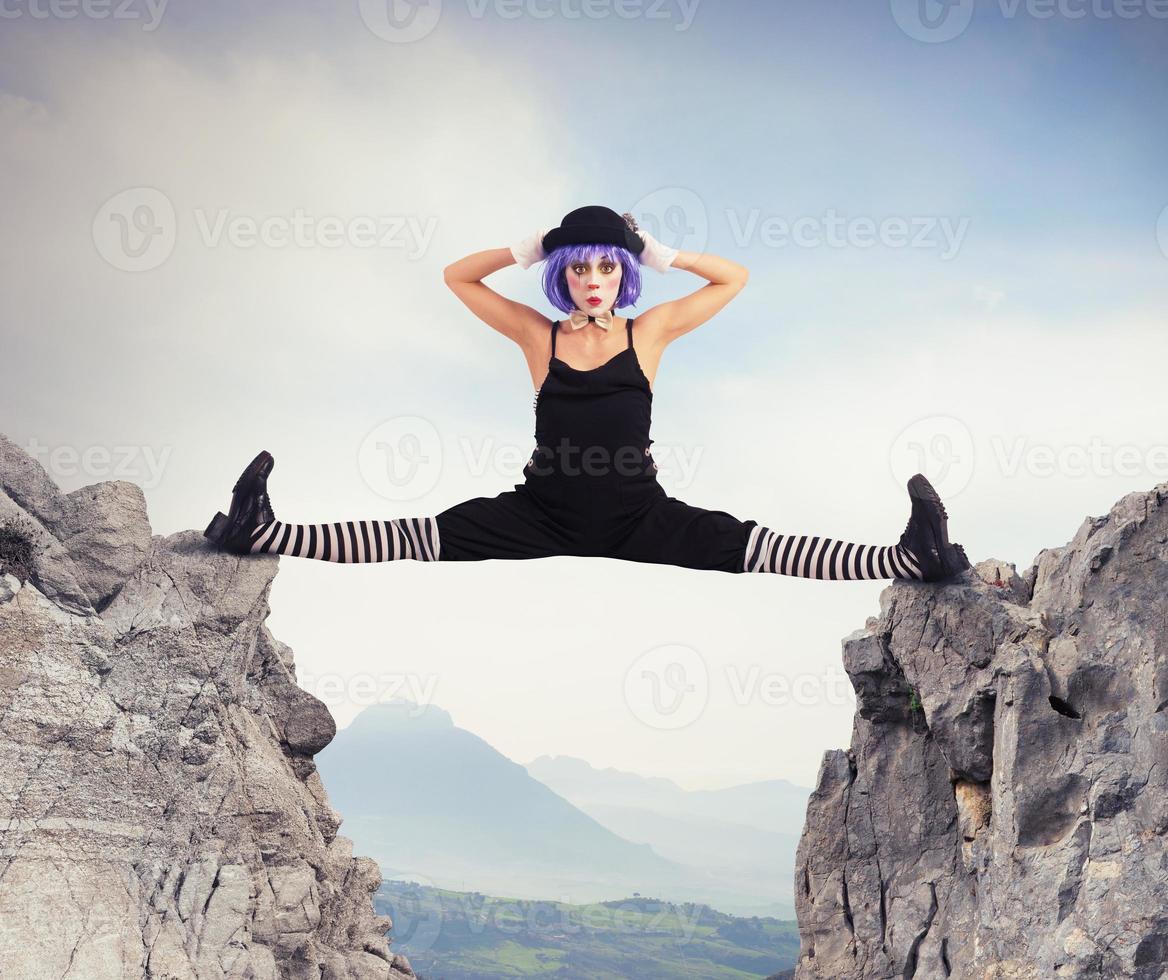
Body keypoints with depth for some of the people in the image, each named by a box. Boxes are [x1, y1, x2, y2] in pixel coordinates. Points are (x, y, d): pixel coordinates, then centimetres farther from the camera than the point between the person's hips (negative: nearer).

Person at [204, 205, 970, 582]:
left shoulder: (650, 332, 5)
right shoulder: (539, 336, 6)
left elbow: (736, 278, 9)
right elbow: (457, 277, 12)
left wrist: (663, 253, 0)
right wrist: (529, 249, 2)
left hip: (638, 515, 0)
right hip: (545, 512, 1)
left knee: (752, 545, -16)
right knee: (427, 535, -12)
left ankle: (913, 559, -25)